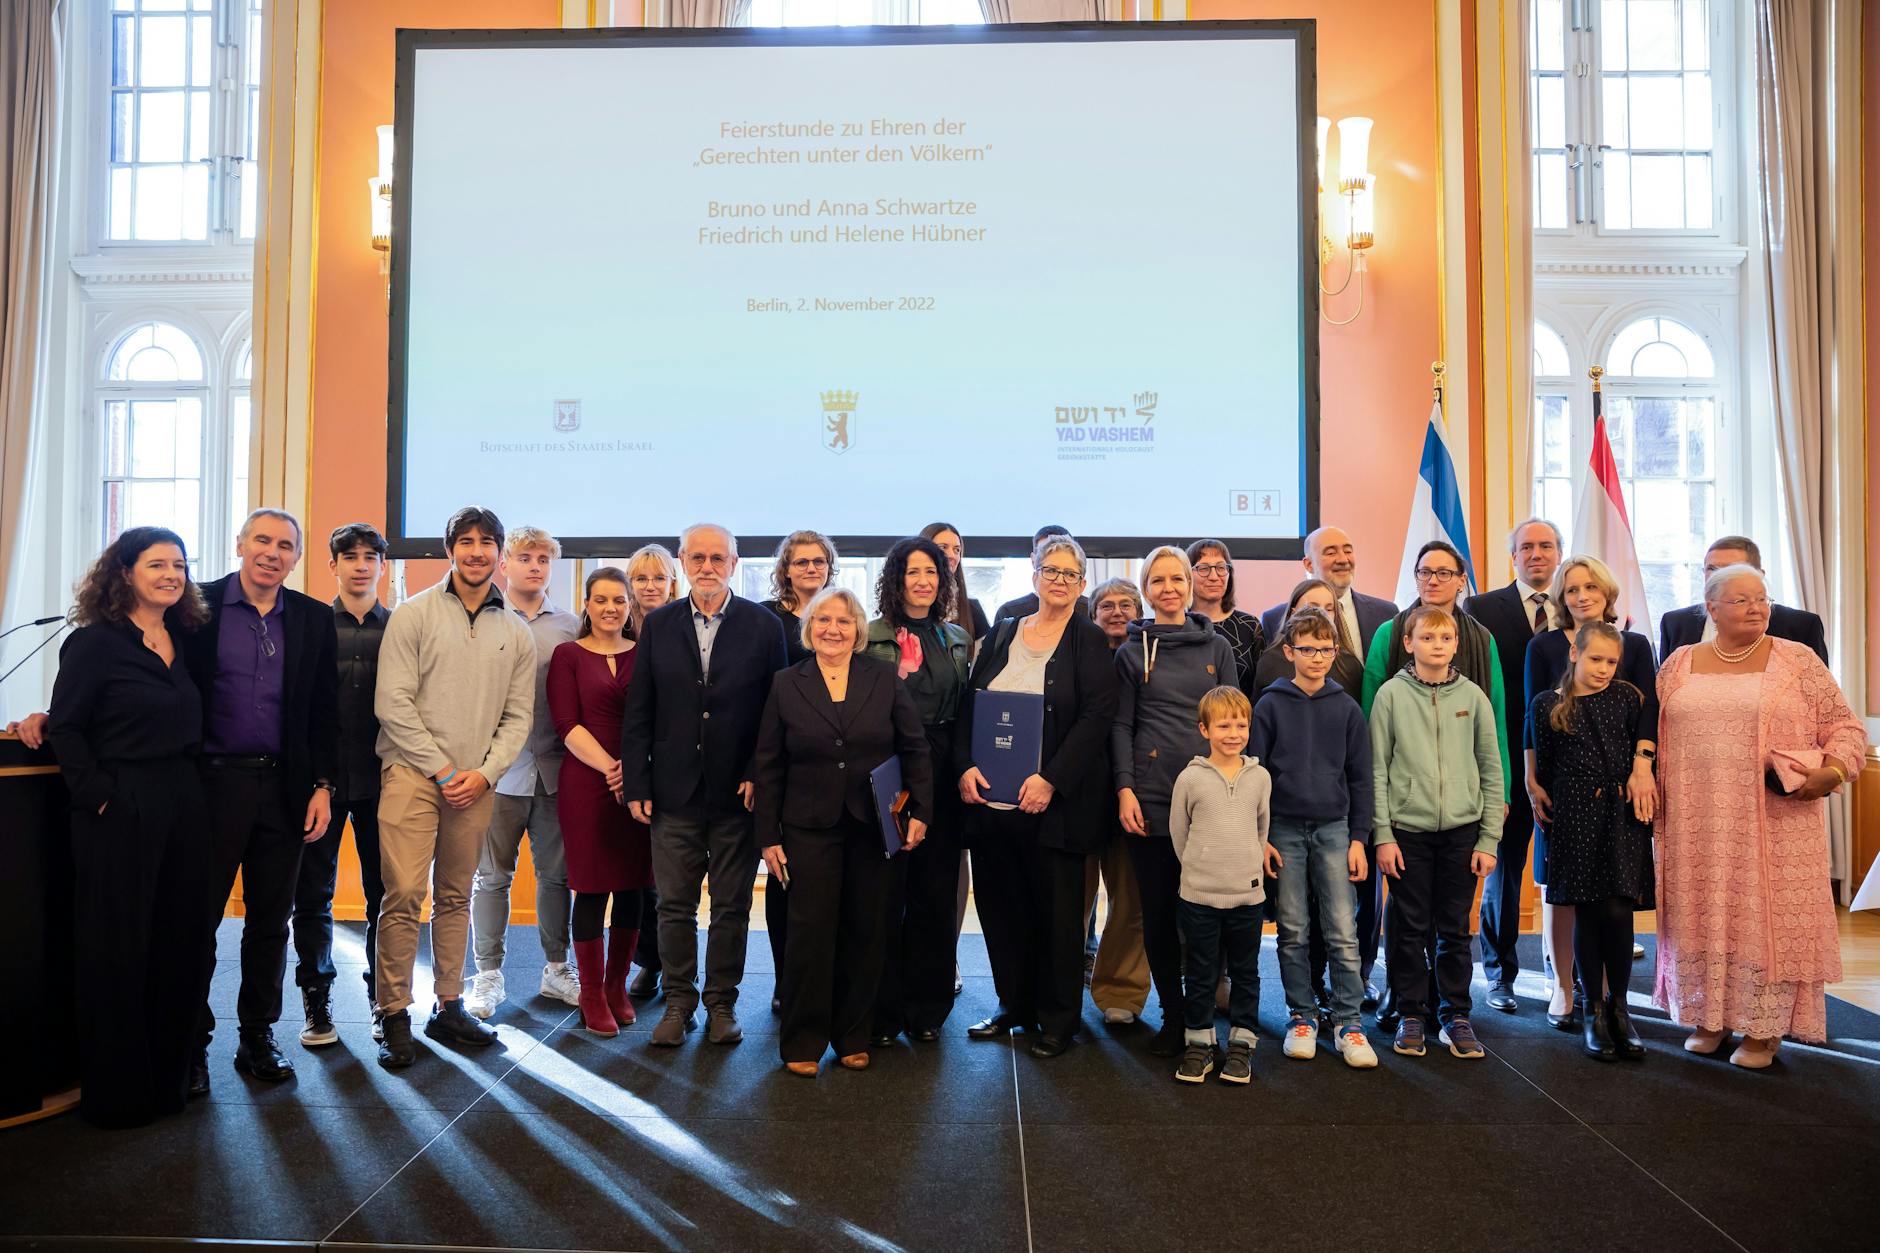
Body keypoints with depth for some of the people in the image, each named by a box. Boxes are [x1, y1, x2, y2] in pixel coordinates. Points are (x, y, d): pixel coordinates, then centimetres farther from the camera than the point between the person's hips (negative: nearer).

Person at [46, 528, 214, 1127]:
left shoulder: (184, 640, 10)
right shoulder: (94, 642, -7)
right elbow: (65, 727, -7)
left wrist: (189, 785, 5)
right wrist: (97, 794, -11)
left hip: (182, 807, 6)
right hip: (121, 812, -6)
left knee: (181, 944, 11)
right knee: (116, 953, 5)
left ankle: (170, 1076, 25)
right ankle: (117, 1092, 19)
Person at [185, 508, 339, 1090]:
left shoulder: (315, 619, 6)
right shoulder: (198, 606, -1)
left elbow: (324, 711, 7)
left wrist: (322, 785, 3)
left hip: (283, 787, 2)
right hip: (211, 780, -2)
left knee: (271, 920, 10)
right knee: (198, 915, 7)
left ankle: (258, 1037, 24)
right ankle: (192, 1042, 21)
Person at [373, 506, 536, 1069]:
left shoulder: (517, 633, 10)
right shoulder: (414, 615, 0)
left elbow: (518, 716, 9)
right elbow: (393, 703, -6)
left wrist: (483, 773, -5)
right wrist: (442, 770, -9)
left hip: (476, 784, 3)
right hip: (413, 775, -3)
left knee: (455, 897, 11)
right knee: (404, 896, -7)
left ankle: (448, 1008, 21)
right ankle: (394, 1017, 5)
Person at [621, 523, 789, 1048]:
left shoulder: (763, 625, 0)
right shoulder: (658, 625, 5)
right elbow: (638, 713, 5)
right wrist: (636, 785, -1)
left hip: (738, 792, -1)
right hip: (674, 790, 1)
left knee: (732, 906, 9)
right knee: (674, 905, 8)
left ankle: (722, 1003, 23)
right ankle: (678, 1001, 24)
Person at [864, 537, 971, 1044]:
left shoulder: (957, 639, 13)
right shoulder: (873, 637, -1)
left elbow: (965, 711, 16)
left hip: (940, 779, 4)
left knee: (935, 893, 7)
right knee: (884, 893, 0)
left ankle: (926, 1008, 20)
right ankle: (881, 1011, 14)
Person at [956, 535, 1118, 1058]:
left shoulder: (1089, 641, -1)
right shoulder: (1001, 634, 11)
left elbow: (1097, 716, -10)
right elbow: (968, 705, 9)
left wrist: (1050, 780, -17)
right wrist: (965, 766, -6)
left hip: (1053, 800, -4)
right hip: (990, 797, 4)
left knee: (1057, 909, 6)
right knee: (1000, 904, 11)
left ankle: (1059, 1019, 21)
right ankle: (1015, 1005, 29)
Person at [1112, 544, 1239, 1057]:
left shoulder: (1217, 647, 10)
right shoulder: (1132, 652, 7)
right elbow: (1121, 725, 5)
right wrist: (1124, 789, -5)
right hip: (1150, 796, 0)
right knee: (1158, 908, 4)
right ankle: (1172, 1014, 17)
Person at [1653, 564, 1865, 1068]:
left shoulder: (1798, 661, 3)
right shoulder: (1679, 665, 9)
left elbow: (1846, 727, 4)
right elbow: (1653, 734, 14)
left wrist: (1832, 771, -13)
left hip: (1775, 824, -2)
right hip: (1698, 826, 2)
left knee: (1770, 915, 3)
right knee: (1704, 914, 8)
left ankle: (1763, 1029, 16)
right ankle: (1710, 1017, 22)